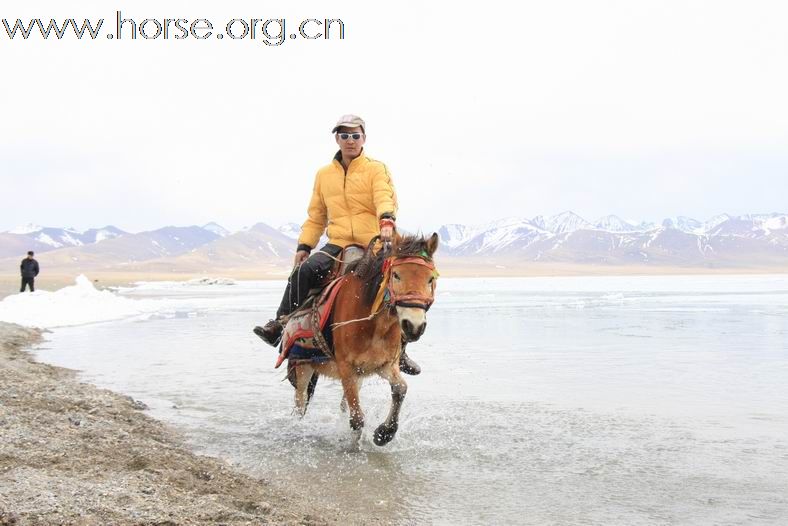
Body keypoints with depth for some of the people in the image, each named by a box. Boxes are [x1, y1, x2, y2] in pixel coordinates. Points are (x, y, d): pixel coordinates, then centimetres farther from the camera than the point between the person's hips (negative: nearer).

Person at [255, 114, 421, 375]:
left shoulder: (376, 169, 5)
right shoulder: (324, 174, 18)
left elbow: (385, 197, -15)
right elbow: (315, 216, 22)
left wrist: (387, 221, -36)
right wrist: (304, 245, 10)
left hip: (373, 245, -2)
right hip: (337, 245, 2)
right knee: (304, 270, -25)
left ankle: (399, 352, 8)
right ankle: (281, 324, -16)